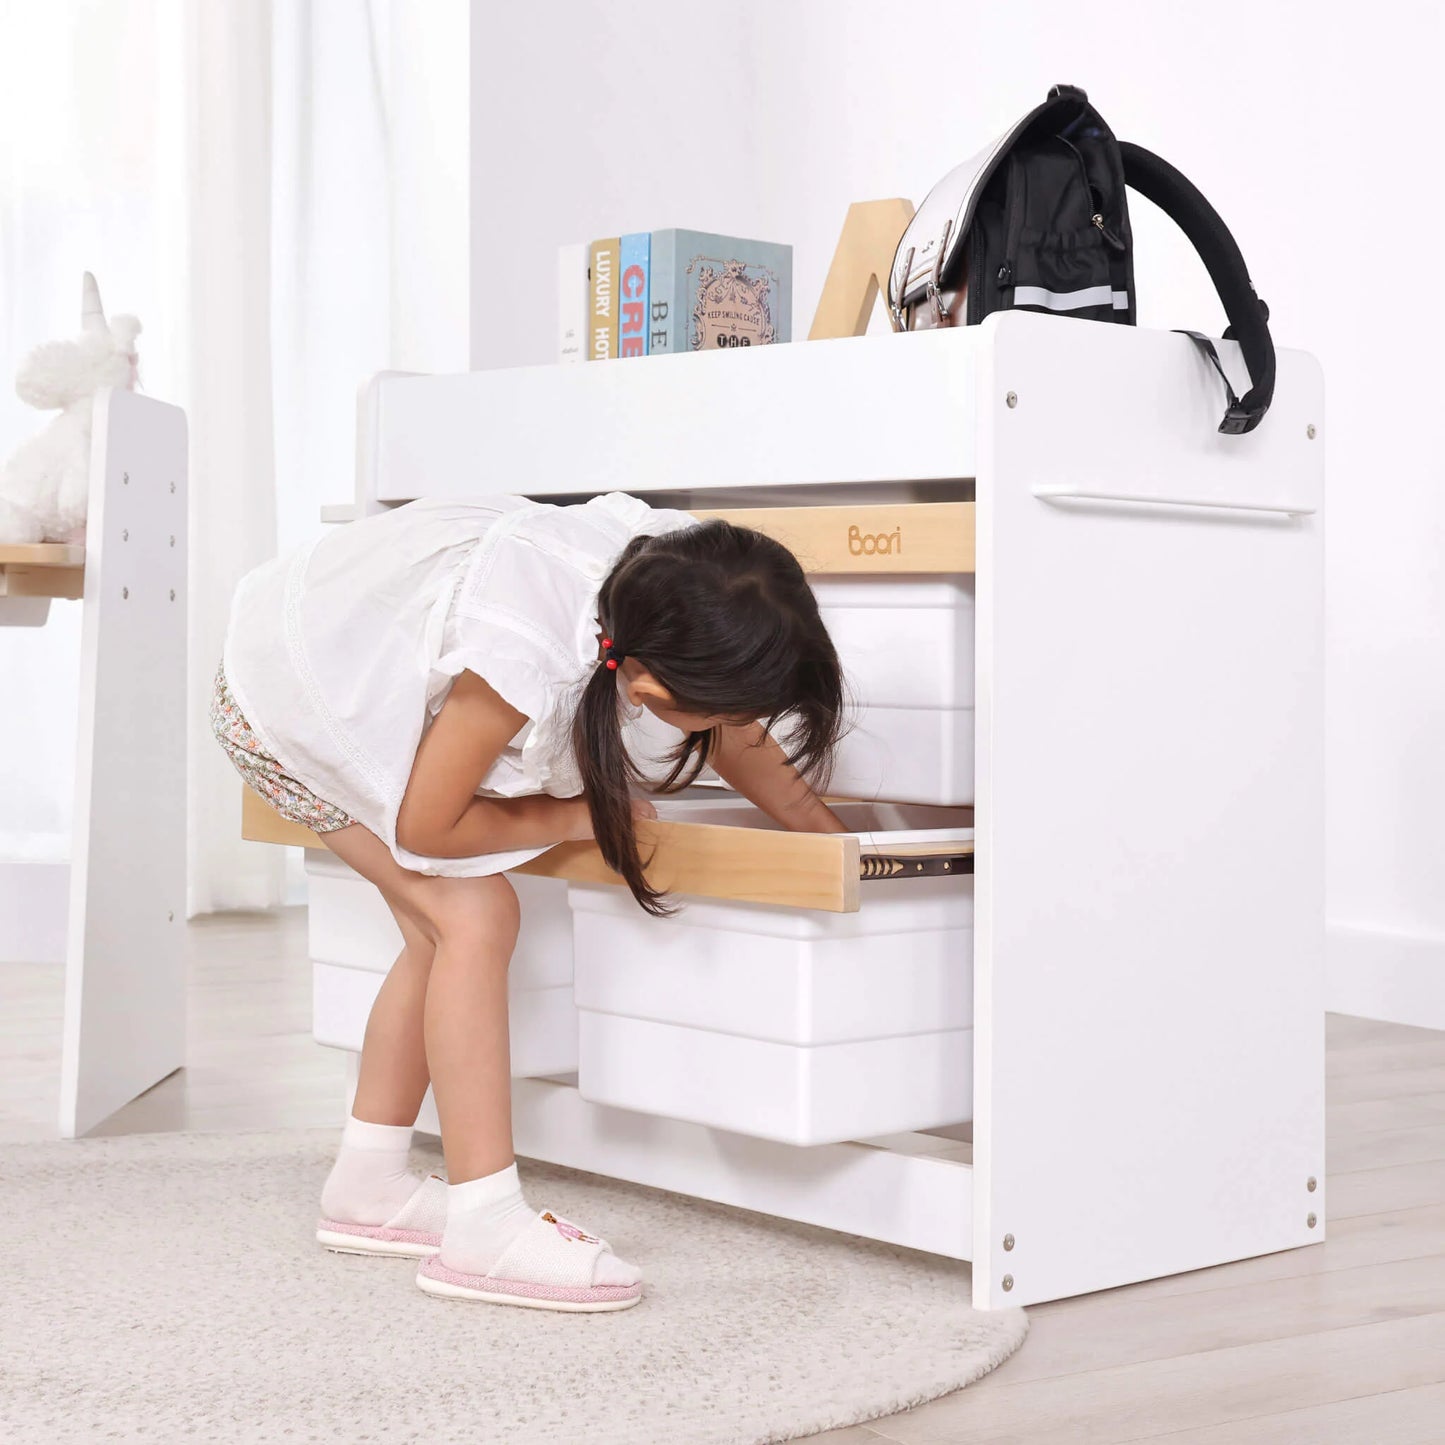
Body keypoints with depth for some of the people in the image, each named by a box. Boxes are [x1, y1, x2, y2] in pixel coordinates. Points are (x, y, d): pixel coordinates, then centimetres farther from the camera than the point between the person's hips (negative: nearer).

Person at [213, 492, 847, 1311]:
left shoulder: (671, 569, -21)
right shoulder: (523, 667, -42)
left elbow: (739, 738, 0)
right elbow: (425, 827, -24)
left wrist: (836, 844, 7)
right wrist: (578, 816, -12)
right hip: (284, 698, -8)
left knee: (439, 930, 8)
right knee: (475, 915, -16)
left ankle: (370, 1189, 23)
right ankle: (484, 1230, -12)